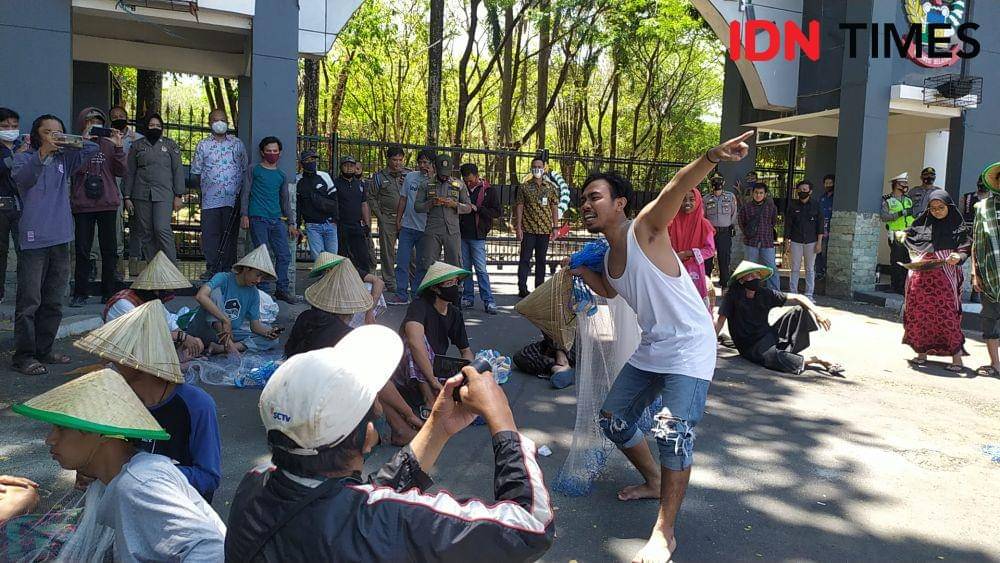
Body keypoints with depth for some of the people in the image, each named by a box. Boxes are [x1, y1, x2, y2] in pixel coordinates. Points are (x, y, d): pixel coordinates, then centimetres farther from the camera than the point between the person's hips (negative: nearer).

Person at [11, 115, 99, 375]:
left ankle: (44, 350, 22)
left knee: (54, 302, 12)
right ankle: (24, 355, 2)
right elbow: (21, 178, -19)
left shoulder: (64, 159, 14)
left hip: (60, 240, 5)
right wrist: (43, 152, -29)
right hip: (34, 239, -5)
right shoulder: (24, 157, 1)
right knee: (29, 302, -4)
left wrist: (73, 143, -10)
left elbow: (93, 149, 6)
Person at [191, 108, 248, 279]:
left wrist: (240, 189, 0)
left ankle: (227, 269, 7)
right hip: (210, 199, 1)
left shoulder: (237, 144, 10)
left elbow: (246, 169, 10)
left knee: (230, 235, 1)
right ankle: (212, 269, 7)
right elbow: (195, 173, 13)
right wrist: (204, 185, 4)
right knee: (209, 234, -1)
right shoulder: (203, 145, 10)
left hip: (232, 199, 0)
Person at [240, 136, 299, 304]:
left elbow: (286, 201, 21)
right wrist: (244, 215, -7)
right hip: (258, 219, -4)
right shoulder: (255, 170, 7)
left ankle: (282, 290, 9)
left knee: (285, 255, 0)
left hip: (277, 220, 5)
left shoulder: (281, 176, 18)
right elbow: (246, 193, 4)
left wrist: (291, 223, 15)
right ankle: (264, 291, 1)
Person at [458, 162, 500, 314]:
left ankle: (489, 301, -3)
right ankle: (468, 298, 17)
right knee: (465, 268, 9)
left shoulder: (489, 190, -2)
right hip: (462, 234, 5)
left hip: (477, 236, -5)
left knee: (481, 269, -7)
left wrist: (477, 208, -15)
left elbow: (497, 212, -7)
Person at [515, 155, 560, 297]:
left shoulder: (551, 188, 6)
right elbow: (519, 207, 0)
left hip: (545, 230, 2)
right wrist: (518, 227, -7)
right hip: (528, 230, -2)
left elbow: (554, 208, 7)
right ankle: (522, 288, 1)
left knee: (541, 260, 9)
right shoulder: (524, 187, 2)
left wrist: (555, 227, 0)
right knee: (525, 259, -2)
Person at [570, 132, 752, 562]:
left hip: (689, 348, -9)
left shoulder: (645, 229, -17)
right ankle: (655, 482, 39)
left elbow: (675, 190, -36)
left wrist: (710, 158, -54)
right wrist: (585, 274, 9)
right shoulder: (607, 255, 7)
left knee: (673, 431, -21)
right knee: (614, 420, 14)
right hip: (652, 349, 9)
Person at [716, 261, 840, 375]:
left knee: (801, 310, -6)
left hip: (769, 336, 6)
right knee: (775, 357, -38)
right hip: (751, 346, -6)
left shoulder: (765, 294, -1)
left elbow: (797, 298, -3)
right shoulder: (733, 295, -13)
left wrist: (817, 313, -19)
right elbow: (720, 321, -16)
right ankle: (814, 360, -12)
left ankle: (788, 351, -16)